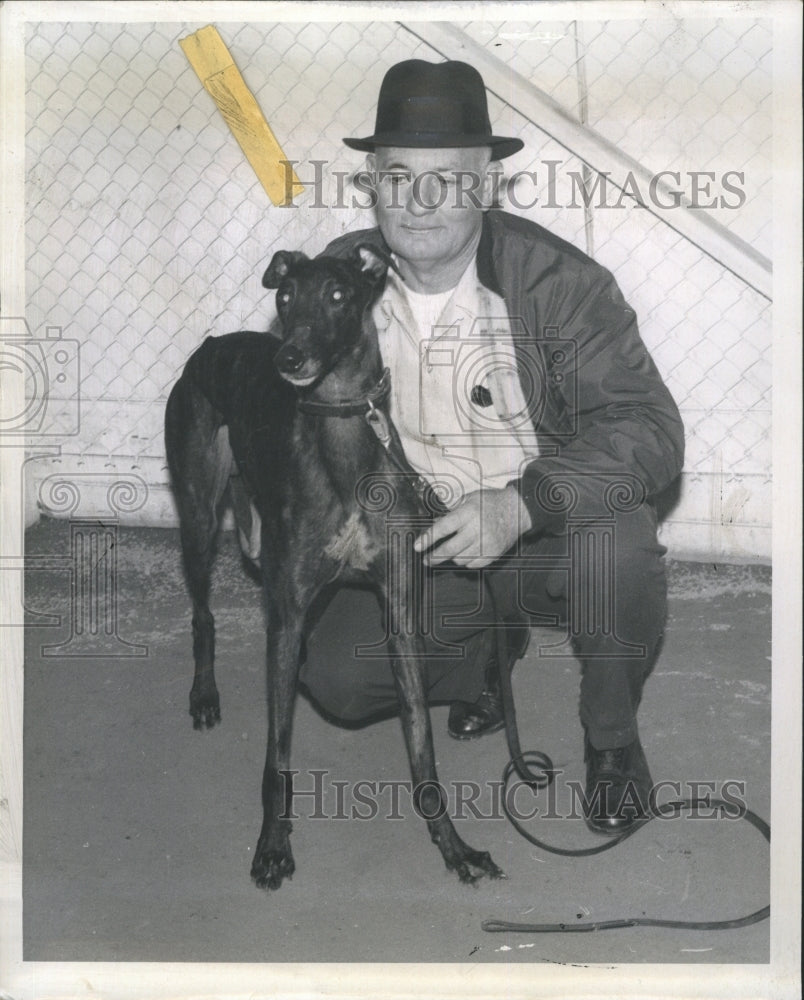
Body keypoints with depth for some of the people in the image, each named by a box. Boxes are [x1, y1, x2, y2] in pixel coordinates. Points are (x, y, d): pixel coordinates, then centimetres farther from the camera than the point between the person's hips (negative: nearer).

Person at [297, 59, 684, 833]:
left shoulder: (558, 280, -20)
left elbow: (650, 428, -28)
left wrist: (521, 505, -42)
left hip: (549, 539, -3)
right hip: (420, 549, 4)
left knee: (617, 538, -36)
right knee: (335, 680, -16)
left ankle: (611, 738, -4)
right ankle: (494, 650, 17)